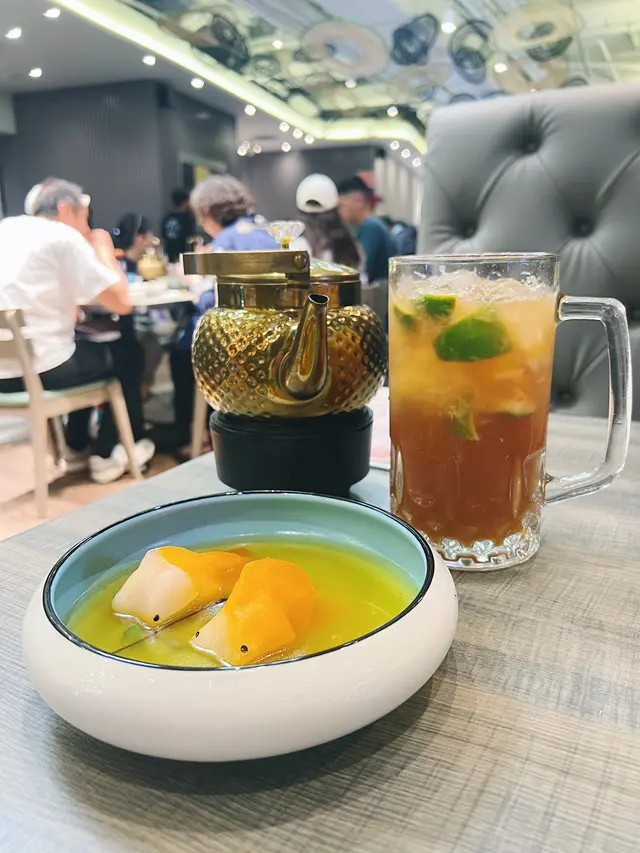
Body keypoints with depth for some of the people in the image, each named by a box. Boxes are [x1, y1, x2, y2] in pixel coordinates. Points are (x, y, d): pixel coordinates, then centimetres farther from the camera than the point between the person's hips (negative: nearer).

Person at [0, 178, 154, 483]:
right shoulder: (63, 237, -8)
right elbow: (121, 303, -9)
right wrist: (104, 251, 6)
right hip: (41, 369, -7)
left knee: (85, 344, 32)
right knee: (127, 354, 17)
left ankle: (77, 446, 35)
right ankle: (107, 453, 24)